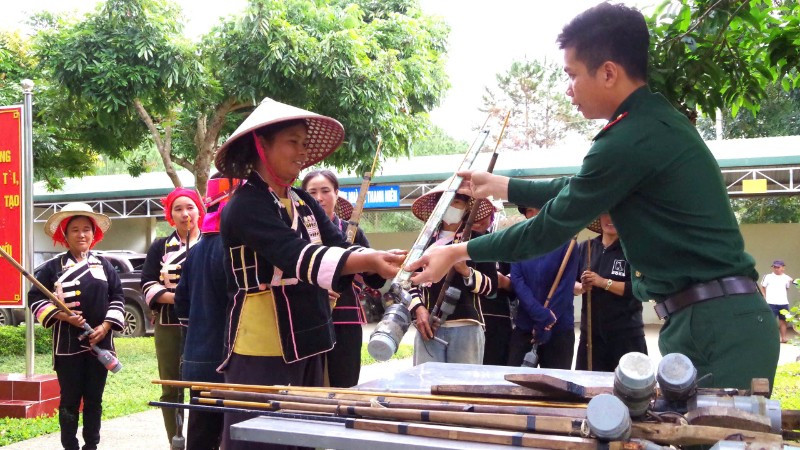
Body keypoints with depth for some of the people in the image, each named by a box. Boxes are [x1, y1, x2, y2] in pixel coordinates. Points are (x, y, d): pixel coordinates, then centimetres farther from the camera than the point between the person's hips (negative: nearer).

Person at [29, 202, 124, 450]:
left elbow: (117, 298, 6)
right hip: (67, 343, -2)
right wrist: (62, 315, -15)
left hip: (100, 342, 2)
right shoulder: (53, 267, 1)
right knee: (70, 400, 2)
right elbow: (36, 299, -1)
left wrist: (106, 326, -7)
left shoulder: (104, 265, 8)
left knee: (94, 399, 8)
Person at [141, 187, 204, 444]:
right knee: (171, 389, 6)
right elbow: (148, 286, 3)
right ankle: (175, 442, 15)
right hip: (168, 326, 2)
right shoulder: (160, 247, 12)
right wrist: (177, 298, -13)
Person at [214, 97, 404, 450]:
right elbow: (297, 256, -28)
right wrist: (370, 261, -40)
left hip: (305, 345, 8)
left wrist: (383, 262, -20)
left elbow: (340, 249, -1)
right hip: (261, 351, -8)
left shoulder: (304, 203, 10)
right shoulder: (245, 206, -14)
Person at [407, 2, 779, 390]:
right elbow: (576, 192, 26)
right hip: (721, 318, 10)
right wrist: (497, 186, 32)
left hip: (716, 326, -10)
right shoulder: (657, 121, 14)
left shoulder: (631, 140, -18)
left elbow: (549, 230, -10)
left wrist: (459, 252, 1)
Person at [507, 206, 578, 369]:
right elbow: (517, 282, -4)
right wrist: (543, 316, -17)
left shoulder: (565, 243, -1)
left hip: (559, 327, -2)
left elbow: (566, 287, -6)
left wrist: (547, 323, -13)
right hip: (524, 325, 2)